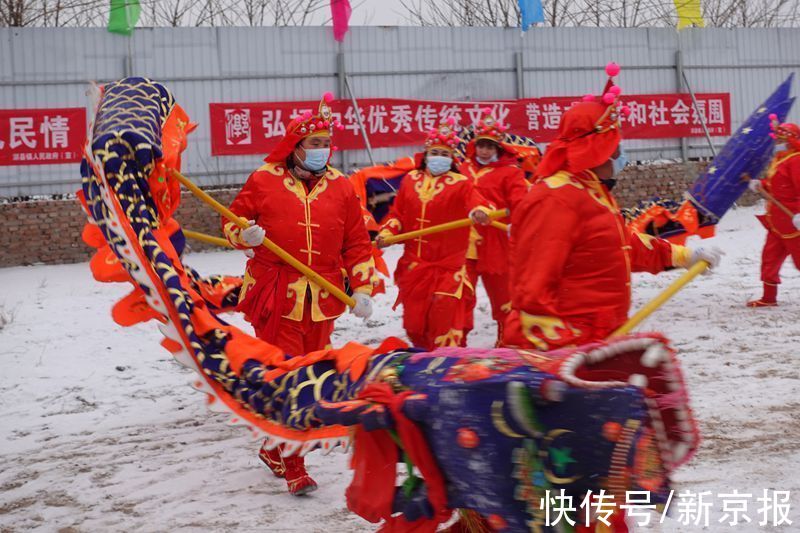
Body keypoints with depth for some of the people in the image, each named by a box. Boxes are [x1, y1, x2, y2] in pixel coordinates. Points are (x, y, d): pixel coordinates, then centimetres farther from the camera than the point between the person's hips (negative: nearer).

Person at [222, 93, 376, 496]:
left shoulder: (340, 186, 6)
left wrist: (361, 289, 3)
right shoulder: (264, 180, -1)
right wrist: (245, 235, -13)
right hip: (275, 298, -3)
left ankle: (275, 447, 31)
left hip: (323, 300, 4)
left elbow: (357, 243, 10)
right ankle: (293, 468, 3)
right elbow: (232, 222, 9)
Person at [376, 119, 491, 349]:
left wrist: (479, 212, -46)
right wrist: (387, 232, -4)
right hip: (413, 264, 4)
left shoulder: (460, 183, -4)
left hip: (448, 266, -4)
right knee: (413, 320, 10)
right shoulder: (411, 179, 8)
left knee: (444, 314, -11)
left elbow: (475, 201, -23)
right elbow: (397, 213, 14)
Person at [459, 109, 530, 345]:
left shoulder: (509, 171, -2)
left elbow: (520, 205, -12)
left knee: (501, 293, 9)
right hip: (464, 243, 4)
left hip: (495, 244, -3)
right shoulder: (464, 169, 11)